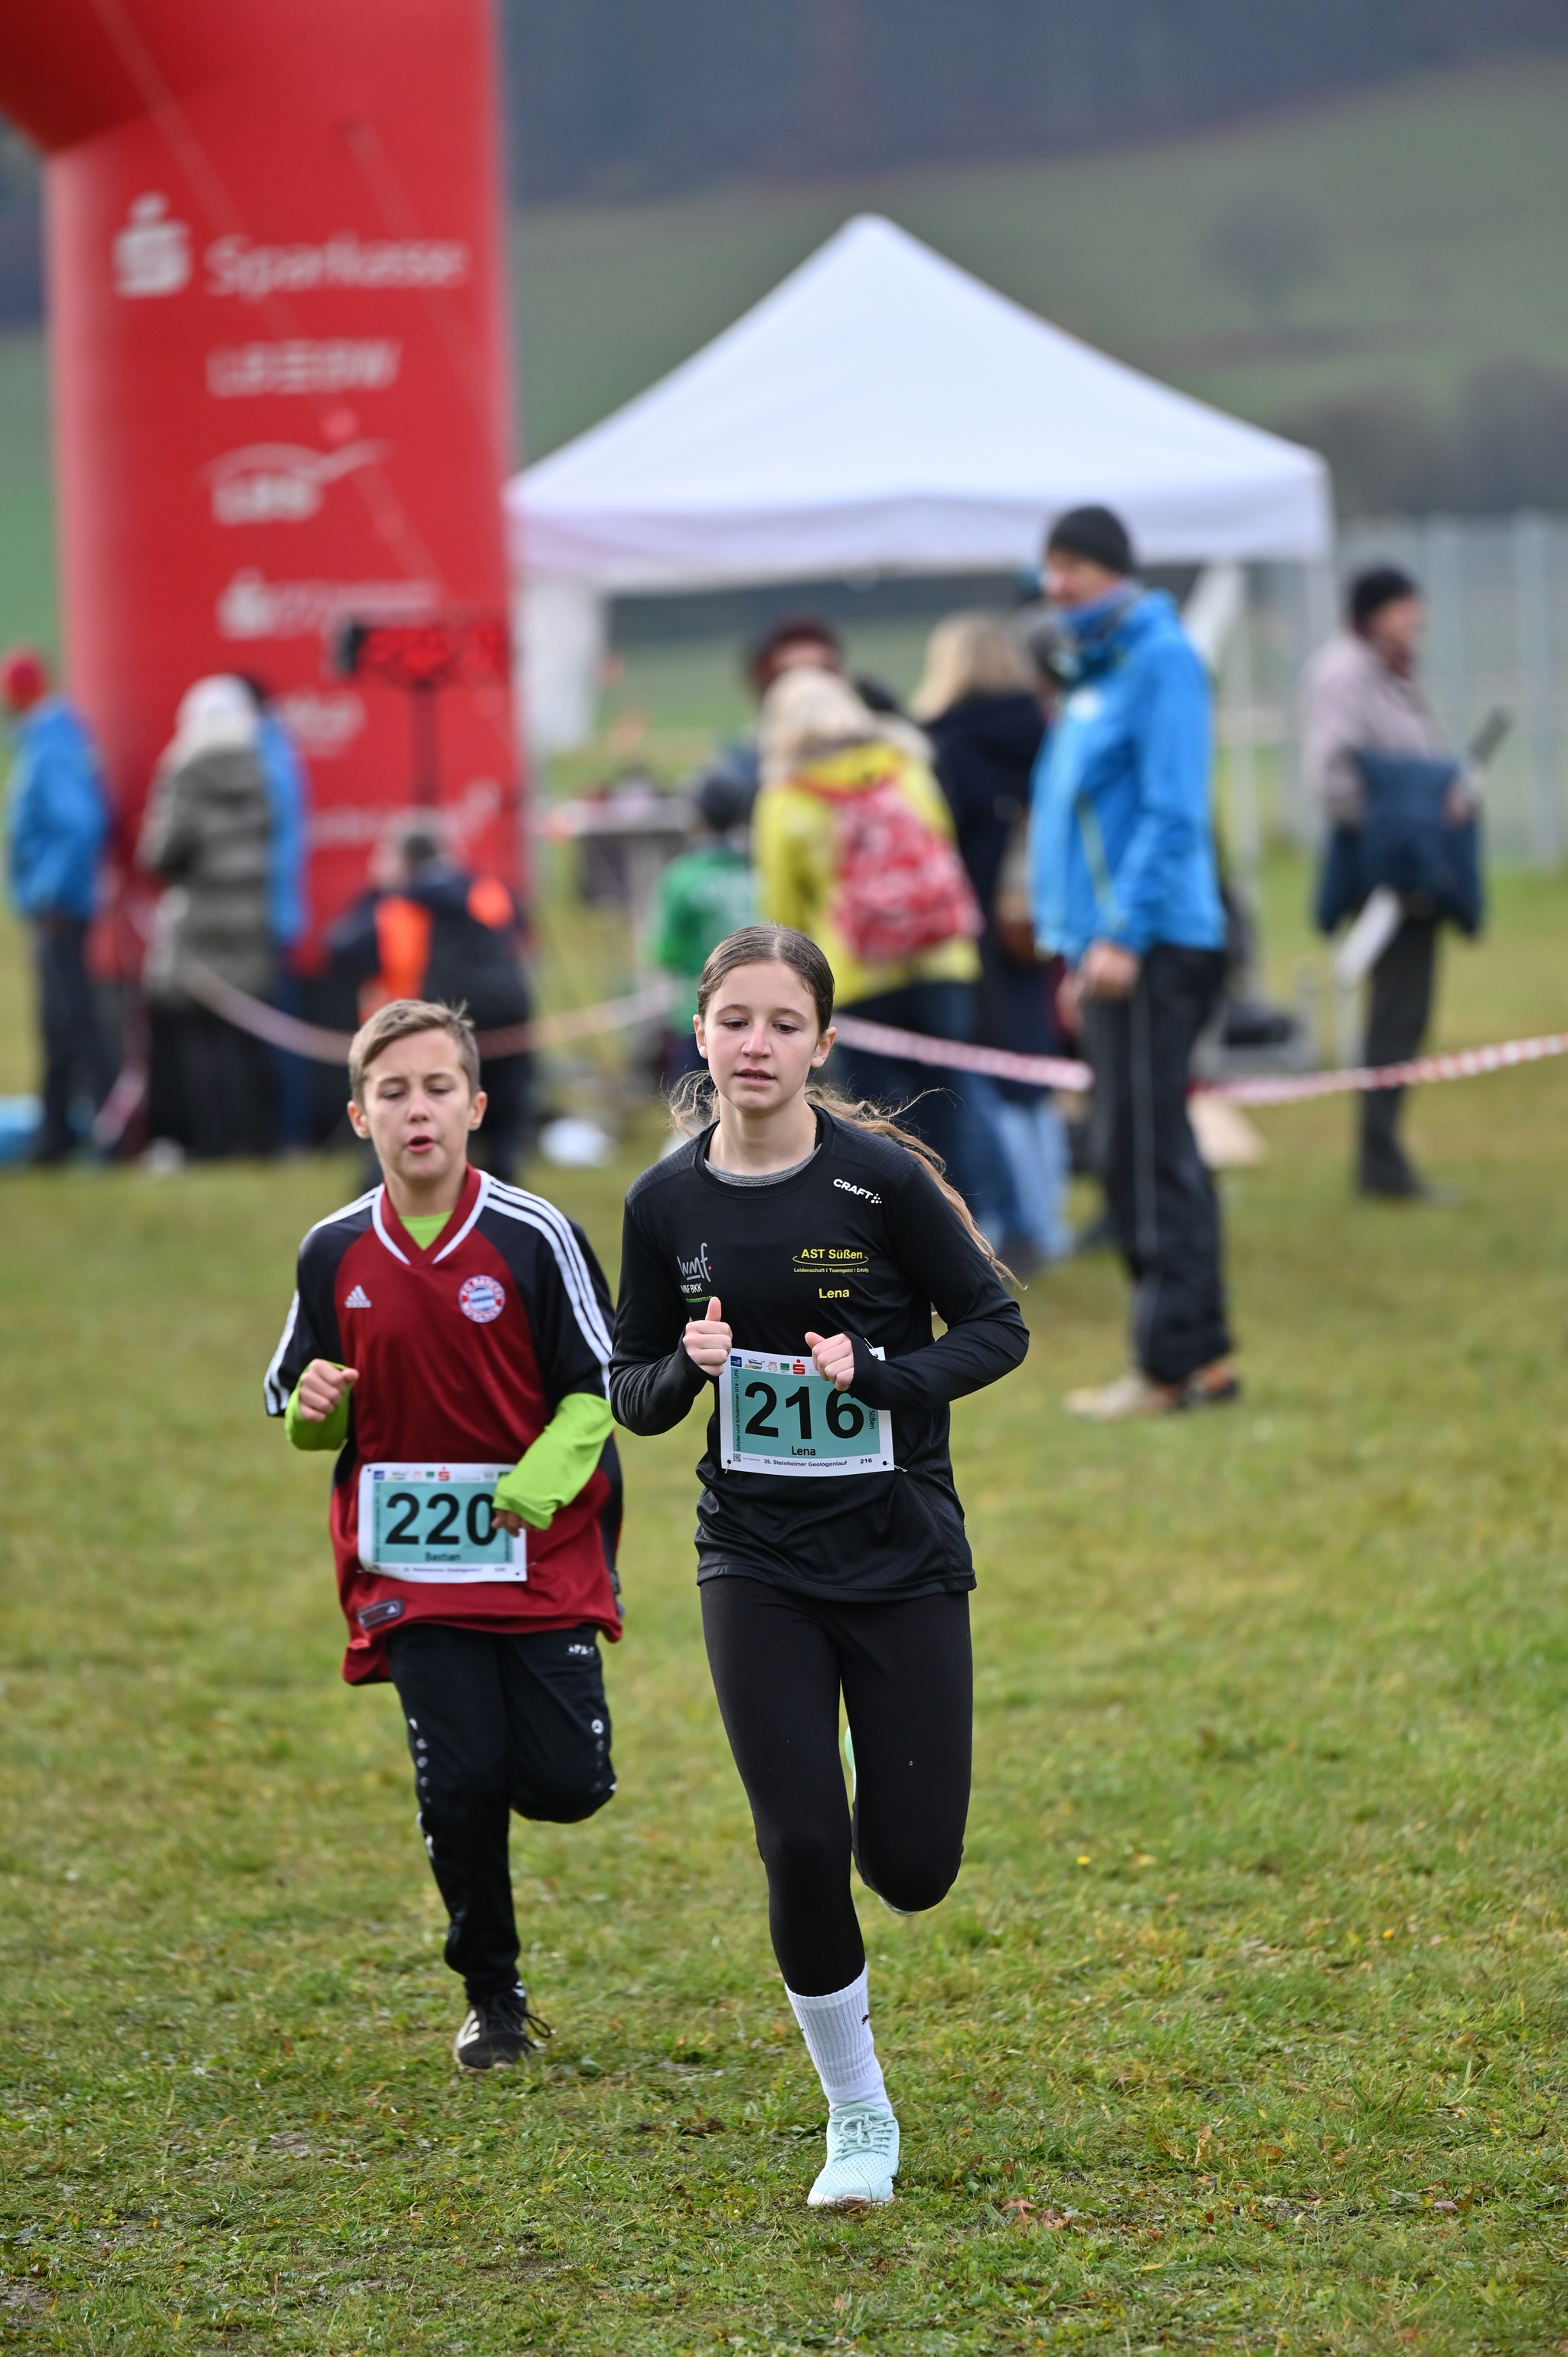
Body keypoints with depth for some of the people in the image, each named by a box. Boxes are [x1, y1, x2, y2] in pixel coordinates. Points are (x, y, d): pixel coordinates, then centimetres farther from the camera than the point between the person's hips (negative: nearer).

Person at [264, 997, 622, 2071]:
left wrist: (535, 1487, -18)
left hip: (541, 1550, -1)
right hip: (410, 1567, 1)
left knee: (566, 1785, -7)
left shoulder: (533, 1236, -7)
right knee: (460, 1787, -6)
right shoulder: (334, 1253, 2)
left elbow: (598, 1387, -3)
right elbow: (309, 1418, 12)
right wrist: (315, 1409, -12)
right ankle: (494, 1998, 13)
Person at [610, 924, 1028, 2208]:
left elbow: (996, 1327, -4)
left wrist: (875, 1376, -21)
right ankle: (860, 2122, 11)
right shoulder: (668, 1202, -2)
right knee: (803, 1846, -8)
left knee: (913, 1869, -2)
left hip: (904, 1557, -1)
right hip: (758, 1561, 1)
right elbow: (633, 1392, 8)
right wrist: (688, 1367, -15)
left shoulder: (882, 1176, -11)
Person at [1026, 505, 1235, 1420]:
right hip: (1108, 942, 10)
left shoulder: (1161, 659, -11)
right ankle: (1202, 1353, 15)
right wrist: (1078, 945, 21)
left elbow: (1172, 812, -17)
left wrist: (1125, 933, -22)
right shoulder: (1095, 669, 18)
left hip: (1152, 950, -10)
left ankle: (1172, 1360, -7)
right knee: (1150, 1150, 11)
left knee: (1147, 1152, -9)